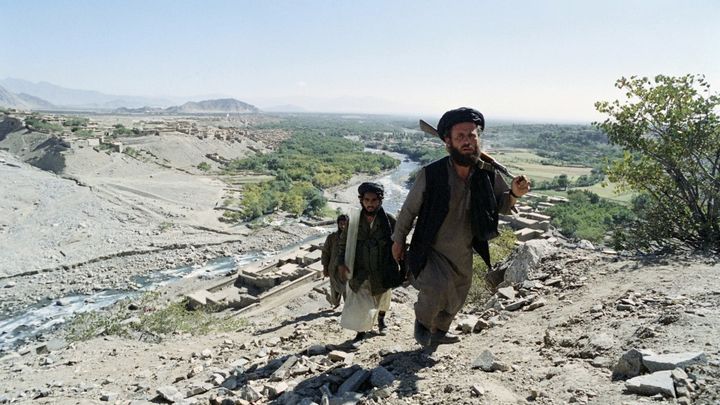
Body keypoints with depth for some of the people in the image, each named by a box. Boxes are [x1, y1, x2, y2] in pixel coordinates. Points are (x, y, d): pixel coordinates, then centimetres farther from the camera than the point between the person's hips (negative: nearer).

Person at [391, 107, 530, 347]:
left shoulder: (488, 174, -13)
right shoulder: (431, 174, -22)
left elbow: (502, 207, 1)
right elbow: (409, 208, -8)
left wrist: (514, 193, -22)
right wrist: (399, 240, 3)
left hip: (463, 255, 5)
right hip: (431, 252, -4)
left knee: (455, 300, 21)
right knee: (439, 288, -28)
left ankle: (438, 331, 52)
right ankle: (423, 320, 6)